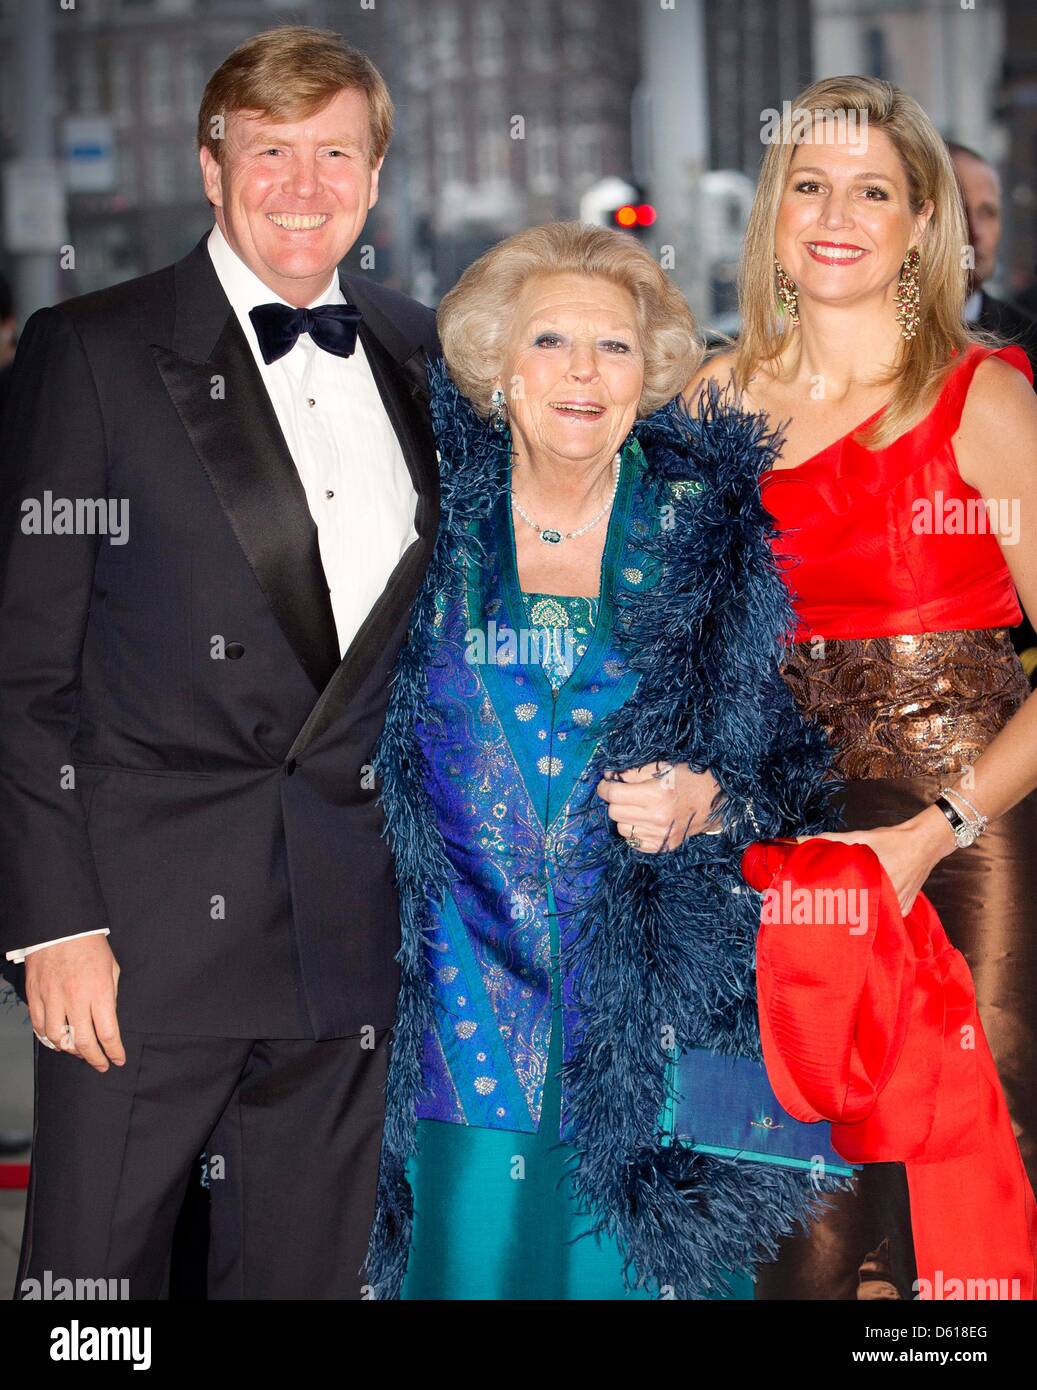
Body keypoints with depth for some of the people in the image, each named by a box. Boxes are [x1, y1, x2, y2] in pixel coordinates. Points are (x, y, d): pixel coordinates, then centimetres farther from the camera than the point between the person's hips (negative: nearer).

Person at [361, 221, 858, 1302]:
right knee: (467, 1250, 6)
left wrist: (705, 805, -13)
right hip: (459, 1000, 1)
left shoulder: (710, 534, 1)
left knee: (632, 1268, 4)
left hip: (647, 1008, 0)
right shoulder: (427, 524, 1)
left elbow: (794, 775, 4)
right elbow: (356, 751, 9)